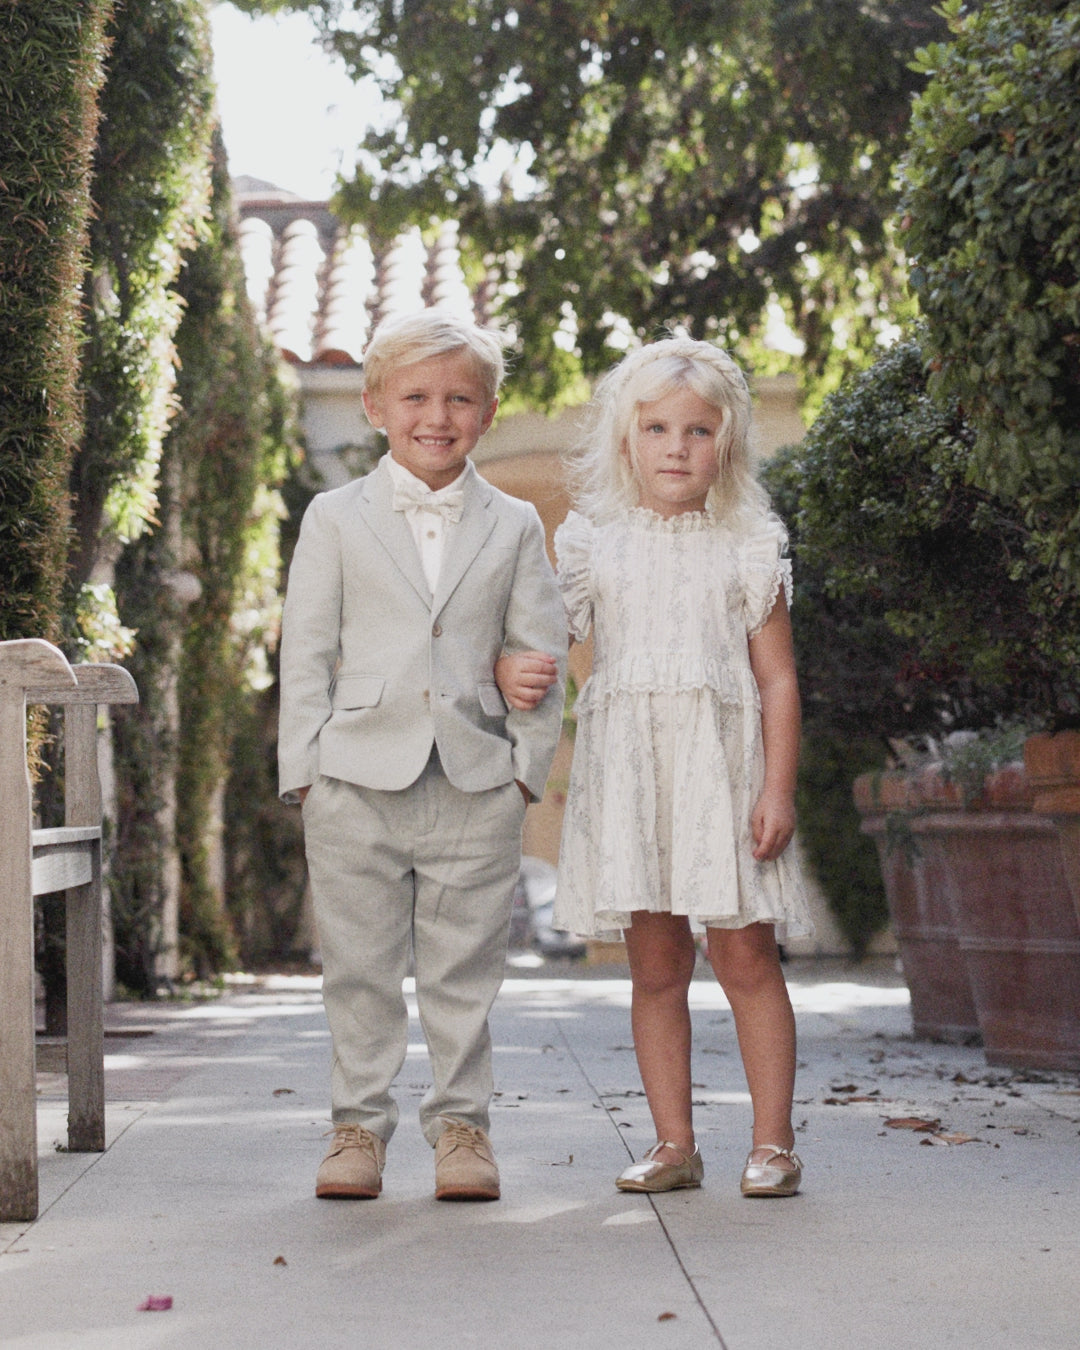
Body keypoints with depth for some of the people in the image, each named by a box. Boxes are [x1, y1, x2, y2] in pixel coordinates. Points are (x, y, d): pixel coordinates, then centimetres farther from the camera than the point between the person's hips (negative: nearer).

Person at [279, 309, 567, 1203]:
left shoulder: (515, 526, 8)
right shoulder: (336, 519, 6)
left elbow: (541, 653, 8)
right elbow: (307, 652, 4)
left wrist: (527, 766, 0)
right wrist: (303, 768, -2)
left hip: (477, 785, 0)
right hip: (358, 783, 0)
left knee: (465, 971, 6)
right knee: (360, 968, 6)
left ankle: (462, 1122, 18)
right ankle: (360, 1124, 17)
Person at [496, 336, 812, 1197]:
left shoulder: (749, 548, 6)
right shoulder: (593, 544, 10)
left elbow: (778, 679, 3)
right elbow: (544, 636, 12)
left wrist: (779, 787, -6)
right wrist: (512, 671, -13)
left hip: (722, 765, -2)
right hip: (625, 768, 2)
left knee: (746, 957, -3)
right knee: (656, 966, 4)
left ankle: (773, 1143, 5)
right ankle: (675, 1145, 12)